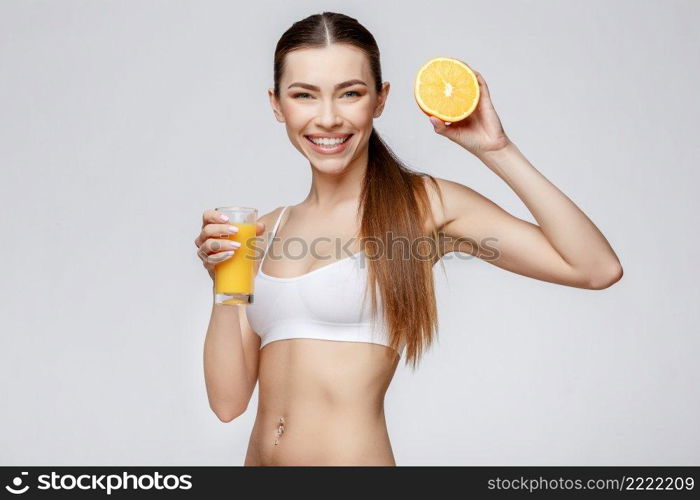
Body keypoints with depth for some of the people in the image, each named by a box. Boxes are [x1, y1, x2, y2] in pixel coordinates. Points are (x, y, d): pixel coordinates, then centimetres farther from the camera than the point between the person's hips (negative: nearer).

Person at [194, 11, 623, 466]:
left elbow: (597, 268, -15)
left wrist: (496, 150, -16)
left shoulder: (424, 203, -7)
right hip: (259, 457, 5)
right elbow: (228, 401, 3)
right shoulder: (266, 232, 5)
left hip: (356, 455, -4)